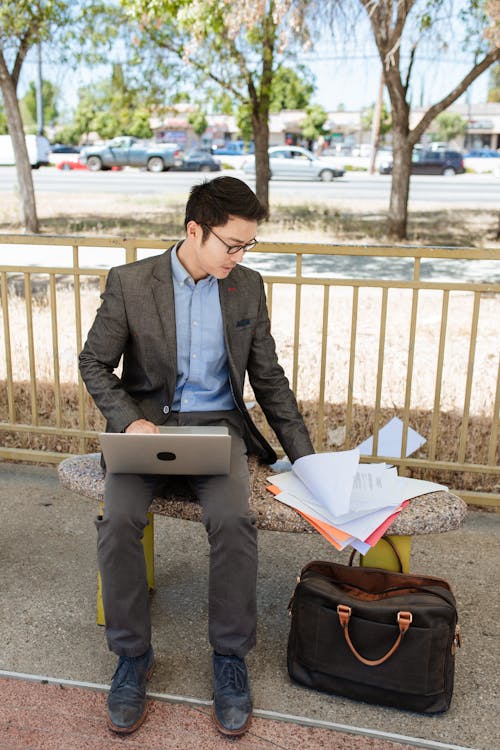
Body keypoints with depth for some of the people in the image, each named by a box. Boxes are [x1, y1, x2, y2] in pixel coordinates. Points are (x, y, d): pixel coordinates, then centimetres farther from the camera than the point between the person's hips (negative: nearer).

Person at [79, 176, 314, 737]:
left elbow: (268, 378, 10)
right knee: (119, 520, -27)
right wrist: (129, 419, -15)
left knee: (234, 520, -27)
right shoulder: (129, 282, -3)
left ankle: (230, 656, -6)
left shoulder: (248, 287, 5)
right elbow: (94, 363, 3)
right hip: (147, 421, 0)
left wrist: (304, 456, 6)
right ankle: (132, 654, -4)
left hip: (217, 423, 1)